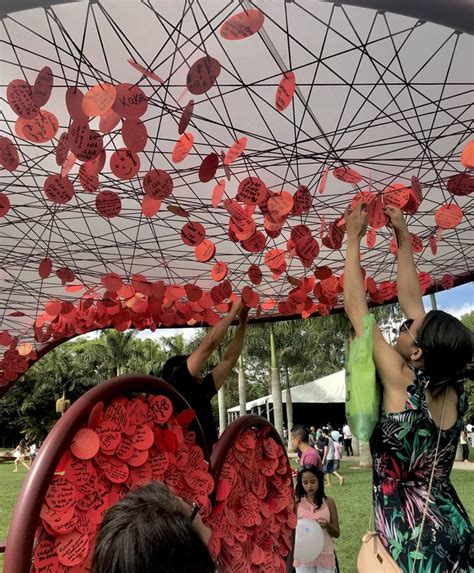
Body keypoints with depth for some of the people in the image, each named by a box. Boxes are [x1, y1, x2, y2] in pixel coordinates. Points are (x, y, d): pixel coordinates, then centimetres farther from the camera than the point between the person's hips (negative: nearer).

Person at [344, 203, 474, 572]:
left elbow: (356, 309, -18)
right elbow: (412, 304, 1)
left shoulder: (402, 384, -22)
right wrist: (404, 240, 5)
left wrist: (353, 239, -10)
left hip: (412, 540, -6)